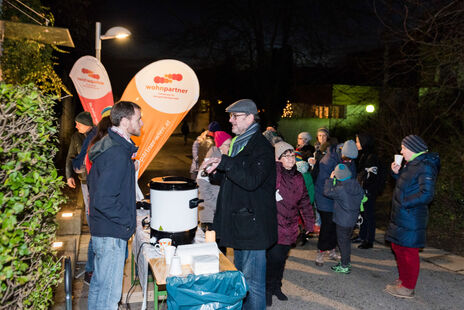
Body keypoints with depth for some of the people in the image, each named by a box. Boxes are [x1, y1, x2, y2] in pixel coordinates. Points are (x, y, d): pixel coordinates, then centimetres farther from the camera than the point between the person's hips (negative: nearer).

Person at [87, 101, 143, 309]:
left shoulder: (108, 144, 9)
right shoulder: (118, 154, -23)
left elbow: (93, 180, 21)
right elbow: (103, 200, -27)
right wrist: (127, 220, -16)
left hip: (101, 229, 10)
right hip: (112, 232, -10)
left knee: (99, 284, 23)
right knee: (110, 293, 0)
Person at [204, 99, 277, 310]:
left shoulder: (262, 147, -14)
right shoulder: (236, 144, 15)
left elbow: (252, 180, -28)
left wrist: (224, 162, -28)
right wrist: (216, 172, 3)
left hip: (253, 225, -9)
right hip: (238, 223, 10)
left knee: (252, 281, -1)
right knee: (240, 276, 22)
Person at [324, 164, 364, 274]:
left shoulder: (341, 189, -27)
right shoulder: (357, 185, -4)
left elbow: (327, 192, -18)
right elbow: (361, 196, 9)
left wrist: (330, 179, -10)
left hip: (343, 221, -8)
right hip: (352, 218, 8)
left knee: (343, 241, 4)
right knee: (346, 240, 22)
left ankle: (345, 266, 14)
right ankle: (347, 261, 36)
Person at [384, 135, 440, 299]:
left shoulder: (425, 167, -18)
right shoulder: (412, 164, 11)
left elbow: (426, 195, -23)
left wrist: (403, 203, -19)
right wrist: (397, 172, 5)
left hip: (411, 219, -10)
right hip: (401, 216, 10)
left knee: (409, 251, 1)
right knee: (398, 248, 19)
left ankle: (408, 288, 13)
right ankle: (403, 280, 34)